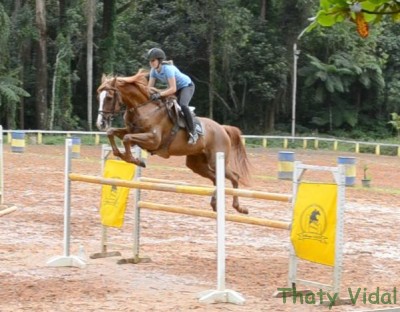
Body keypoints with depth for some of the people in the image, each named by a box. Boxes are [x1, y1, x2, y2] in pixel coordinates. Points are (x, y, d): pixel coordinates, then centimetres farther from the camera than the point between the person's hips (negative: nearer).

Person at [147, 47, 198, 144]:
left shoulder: (168, 69, -33)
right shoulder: (154, 71, -9)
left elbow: (173, 89, -37)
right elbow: (149, 88, -7)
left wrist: (159, 94, -46)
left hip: (186, 86, -9)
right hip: (175, 87, 9)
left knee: (182, 105, -33)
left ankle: (193, 133, -23)